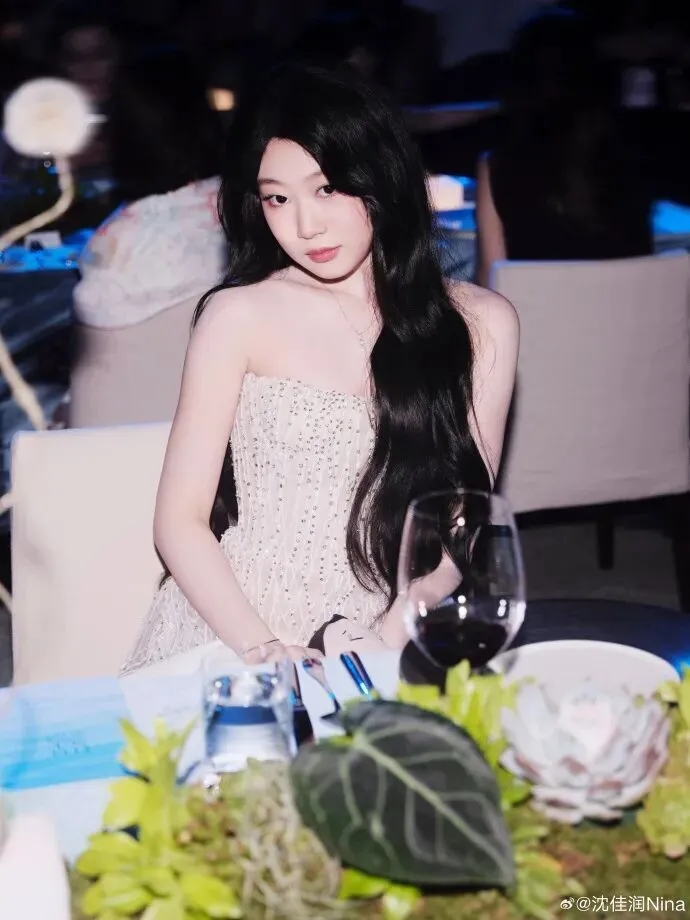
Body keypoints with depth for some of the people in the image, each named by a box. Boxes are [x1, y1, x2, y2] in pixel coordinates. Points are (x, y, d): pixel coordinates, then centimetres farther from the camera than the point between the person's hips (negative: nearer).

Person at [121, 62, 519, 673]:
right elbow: (180, 520, 0)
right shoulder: (240, 317, 0)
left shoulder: (479, 325, 5)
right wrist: (265, 650, -13)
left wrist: (389, 644, -10)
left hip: (393, 653, 1)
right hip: (231, 640, -1)